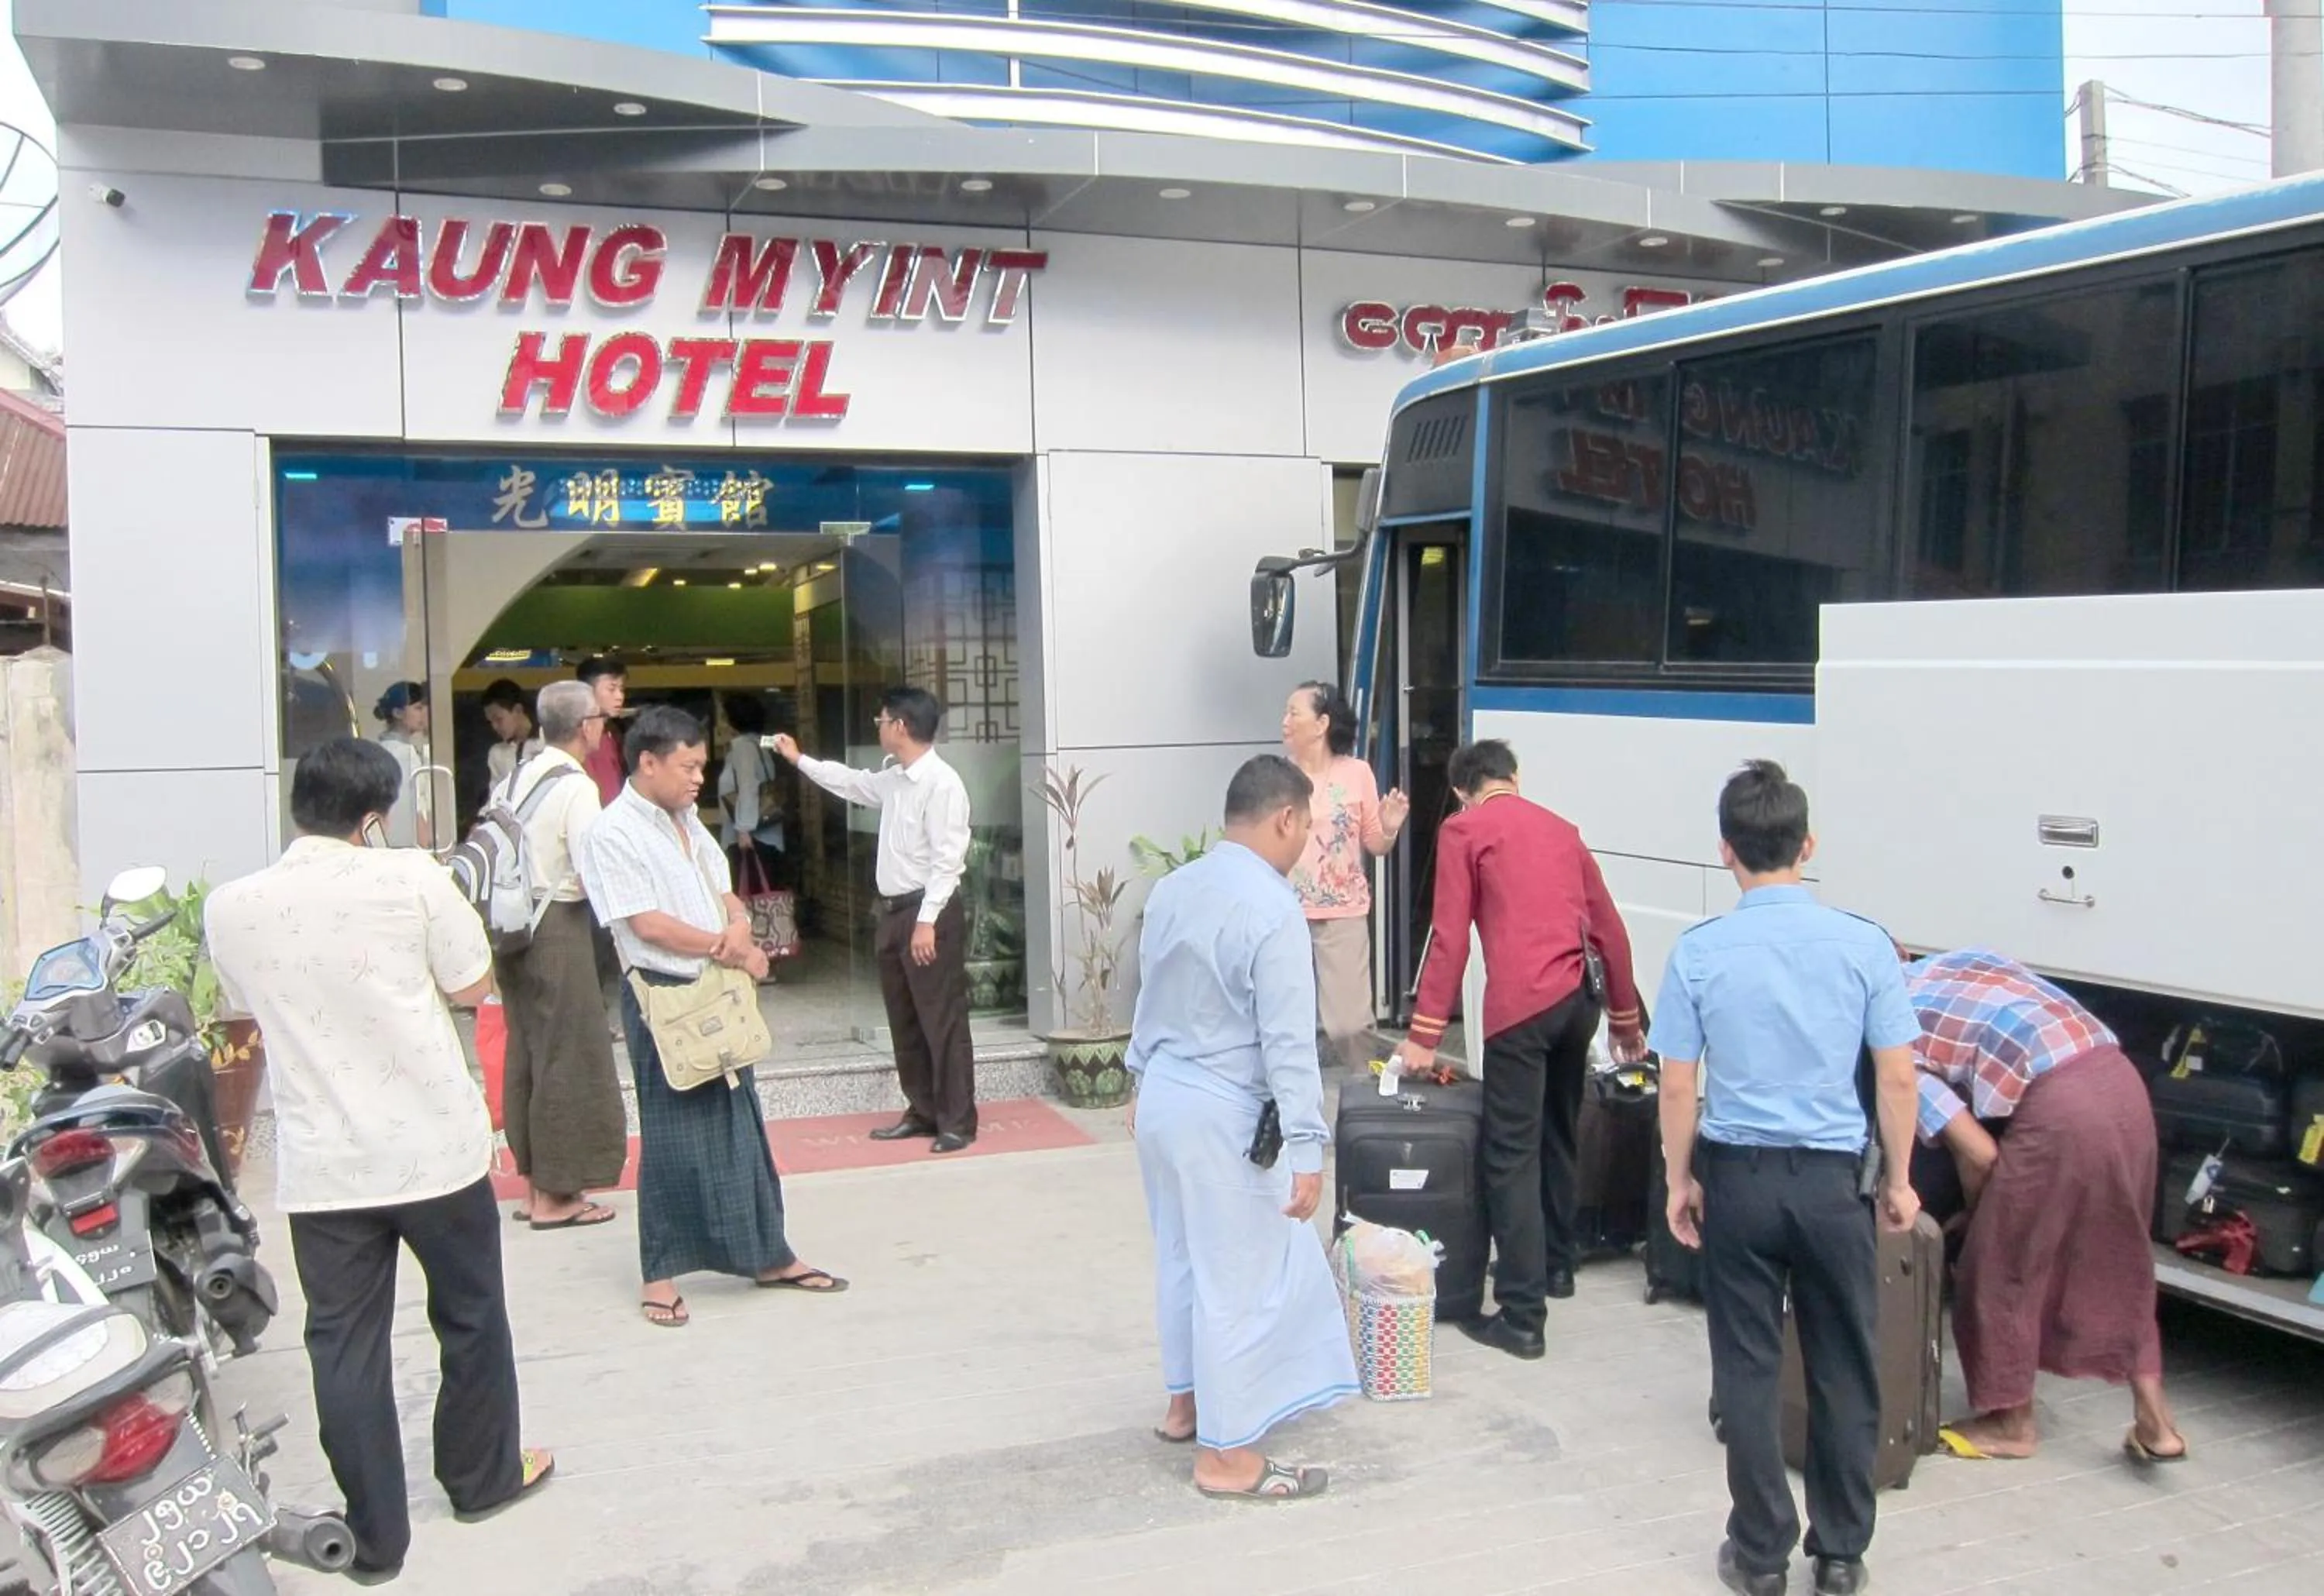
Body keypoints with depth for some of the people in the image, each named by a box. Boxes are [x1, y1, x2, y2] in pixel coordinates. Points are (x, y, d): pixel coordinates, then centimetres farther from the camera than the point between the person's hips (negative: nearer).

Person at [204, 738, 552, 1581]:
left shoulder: (230, 906, -2)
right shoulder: (410, 879, -12)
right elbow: (472, 985, -2)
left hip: (322, 1165, 2)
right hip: (435, 1148, -2)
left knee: (344, 1346, 10)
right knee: (470, 1316, 19)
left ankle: (376, 1535, 17)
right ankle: (483, 1476, 35)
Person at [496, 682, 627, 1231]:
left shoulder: (515, 779, 10)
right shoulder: (577, 787, -15)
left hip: (515, 923, 8)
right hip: (558, 925, -8)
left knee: (527, 1049, 15)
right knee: (567, 1053, 0)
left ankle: (533, 1183, 25)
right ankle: (555, 1196, 6)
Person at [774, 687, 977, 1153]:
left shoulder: (941, 783, -17)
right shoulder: (893, 779, 12)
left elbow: (948, 859, -21)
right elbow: (852, 782, 34)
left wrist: (927, 921, -24)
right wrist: (799, 760, 39)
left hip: (930, 913, -10)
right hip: (895, 911, 10)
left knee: (942, 1022, -3)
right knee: (905, 1022, 15)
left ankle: (958, 1121, 5)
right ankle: (923, 1112, 25)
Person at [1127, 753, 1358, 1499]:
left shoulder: (1171, 889, 3)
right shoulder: (1273, 909, -22)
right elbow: (1289, 1042, -22)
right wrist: (1308, 1148, -19)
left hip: (1163, 1094, 9)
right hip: (1225, 1114, -9)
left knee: (1184, 1257, 23)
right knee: (1239, 1280, 3)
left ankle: (1187, 1401, 39)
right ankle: (1225, 1454, 13)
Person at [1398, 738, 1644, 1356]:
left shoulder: (1463, 830, 5)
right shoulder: (1561, 829, 20)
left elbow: (1450, 938, -2)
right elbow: (1610, 929, 21)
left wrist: (1425, 1036, -1)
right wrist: (1625, 1019, 31)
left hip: (1522, 1003, -6)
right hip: (1581, 997, 6)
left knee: (1511, 1157, -3)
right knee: (1560, 1137, 24)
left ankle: (1522, 1317, -5)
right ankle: (1558, 1265, 39)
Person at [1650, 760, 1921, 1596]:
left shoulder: (1700, 952, -8)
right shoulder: (1864, 945, -7)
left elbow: (1677, 1086, -4)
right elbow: (1897, 1078, -4)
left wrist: (1680, 1181, 8)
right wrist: (1898, 1179, 8)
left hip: (1740, 1178, 0)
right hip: (1835, 1179, 1)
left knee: (1748, 1370, 10)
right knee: (1846, 1371, 13)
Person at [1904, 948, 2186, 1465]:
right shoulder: (1951, 964, 24)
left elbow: (1979, 1154, -4)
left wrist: (1977, 1218, 17)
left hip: (2058, 1104, -8)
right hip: (2119, 1078, 8)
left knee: (2003, 1265, 12)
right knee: (2116, 1259, 23)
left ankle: (2014, 1424, 27)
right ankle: (2154, 1423, 28)